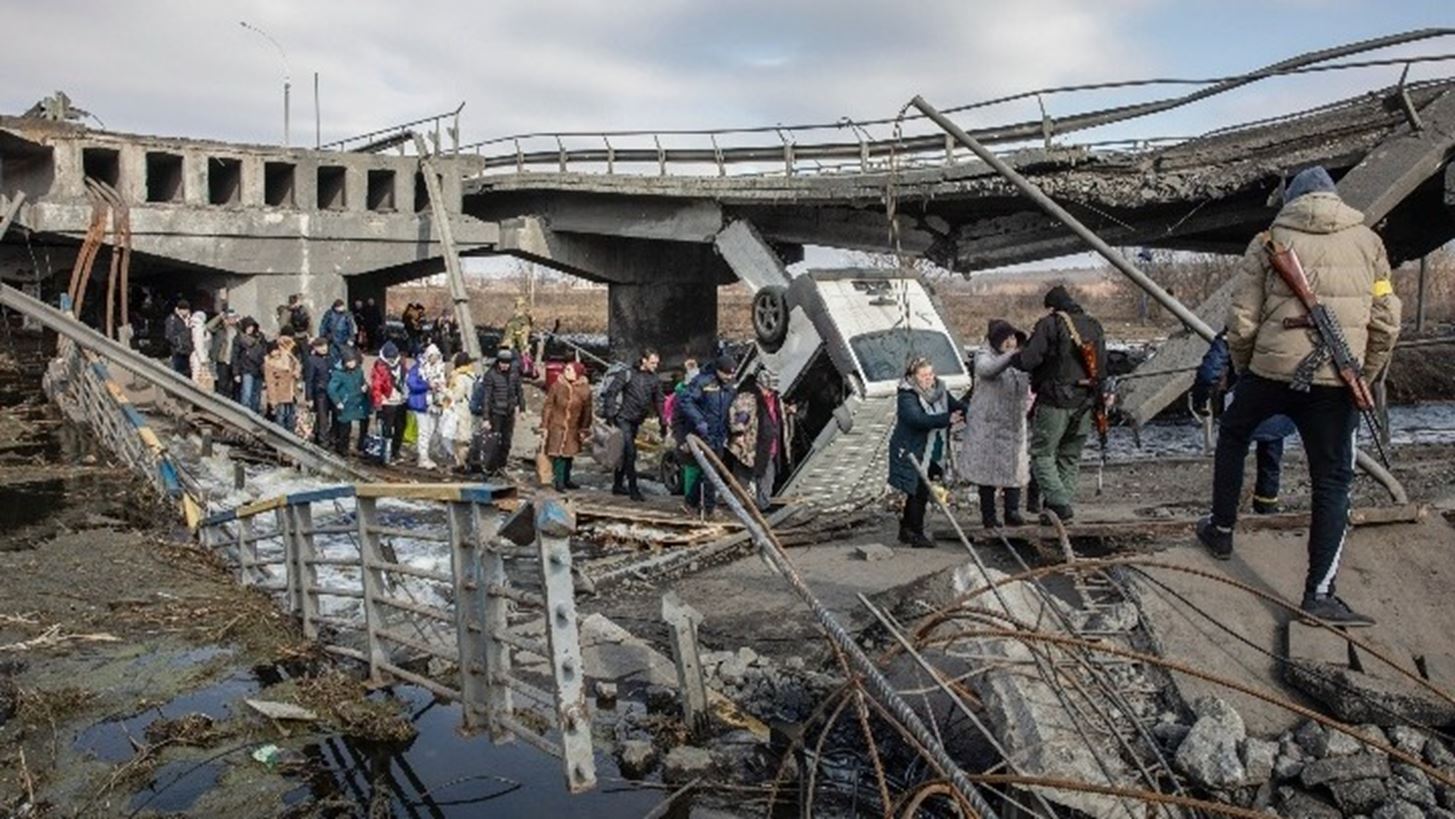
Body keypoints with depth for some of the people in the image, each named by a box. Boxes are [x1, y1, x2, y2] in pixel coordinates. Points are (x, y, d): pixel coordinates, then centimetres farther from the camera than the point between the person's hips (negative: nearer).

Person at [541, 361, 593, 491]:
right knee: (558, 453, -5)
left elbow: (586, 411, 3)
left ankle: (566, 480, 27)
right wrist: (544, 426, -3)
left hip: (573, 428, 2)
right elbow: (548, 406, -2)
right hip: (557, 426, -2)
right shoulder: (557, 386, -9)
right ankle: (559, 481, 4)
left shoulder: (585, 390, -6)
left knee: (569, 453, 13)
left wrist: (584, 430, 5)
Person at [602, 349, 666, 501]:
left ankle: (618, 485, 22)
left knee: (625, 453, 13)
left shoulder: (655, 380, 7)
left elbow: (658, 402, 15)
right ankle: (633, 488, -10)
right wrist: (610, 414, -15)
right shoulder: (628, 374, -9)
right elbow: (610, 393, -9)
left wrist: (662, 423, 12)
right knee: (630, 452, -12)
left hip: (636, 421, 6)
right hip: (623, 418, -6)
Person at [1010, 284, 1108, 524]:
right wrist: (1099, 393, 22)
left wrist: (1013, 358, 5)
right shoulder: (1094, 326, 13)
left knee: (1042, 453, 1)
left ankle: (1058, 502, -12)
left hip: (1055, 400, -6)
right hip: (1085, 402, 6)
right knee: (1071, 457, 13)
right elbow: (1102, 366, 14)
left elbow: (1028, 359, -15)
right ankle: (1062, 505, 12)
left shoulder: (1049, 324, -8)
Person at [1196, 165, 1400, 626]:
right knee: (1332, 480, 6)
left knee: (1233, 438, 26)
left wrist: (1243, 368, 15)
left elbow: (1241, 320, -1)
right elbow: (1386, 323, 6)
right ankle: (1320, 593, 5)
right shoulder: (1368, 242, 8)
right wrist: (1365, 379, 17)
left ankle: (1221, 531, 34)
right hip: (1335, 381, 1)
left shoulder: (1270, 241, 3)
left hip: (1270, 370, 0)